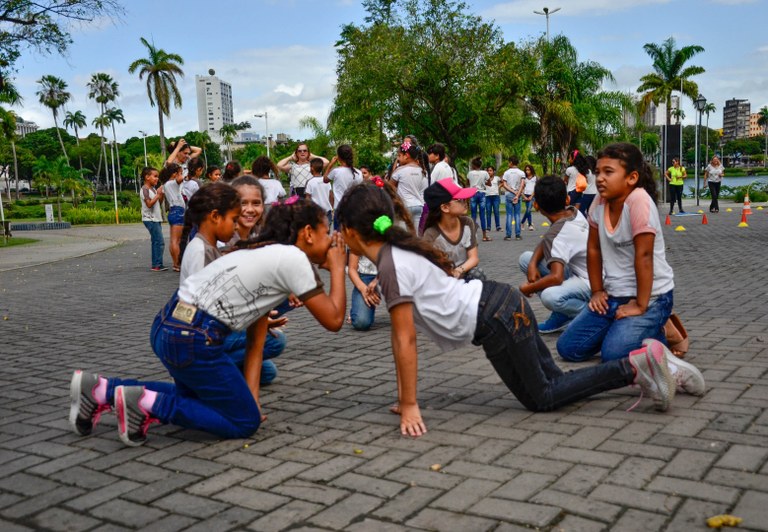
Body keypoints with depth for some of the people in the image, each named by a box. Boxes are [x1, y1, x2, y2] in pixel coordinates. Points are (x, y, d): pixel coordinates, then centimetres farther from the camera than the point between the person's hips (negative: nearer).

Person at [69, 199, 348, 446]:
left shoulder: (267, 257, 20)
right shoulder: (293, 258, -7)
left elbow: (255, 343, 18)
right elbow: (334, 320, -7)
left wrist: (250, 398, 11)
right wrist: (337, 268, 7)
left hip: (168, 326, 9)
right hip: (191, 337, -9)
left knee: (203, 396, 30)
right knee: (245, 422, 5)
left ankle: (101, 389, 21)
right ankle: (147, 403, -4)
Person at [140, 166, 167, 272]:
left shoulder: (153, 188, 15)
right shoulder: (145, 189, -11)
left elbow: (158, 203, 17)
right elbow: (149, 204, -20)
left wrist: (162, 195, 2)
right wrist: (158, 194, -19)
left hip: (156, 219, 9)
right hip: (150, 219, -9)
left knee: (156, 242, 10)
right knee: (160, 242, -13)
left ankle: (155, 265, 14)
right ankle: (157, 265, -12)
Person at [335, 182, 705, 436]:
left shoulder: (391, 267, -17)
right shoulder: (397, 250, 11)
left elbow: (406, 342, -18)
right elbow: (400, 336, 13)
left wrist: (409, 406, -12)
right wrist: (403, 395, 16)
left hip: (495, 320, -9)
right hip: (500, 301, 9)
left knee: (542, 398, 7)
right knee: (553, 383, 19)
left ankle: (635, 366, 2)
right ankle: (645, 363, 17)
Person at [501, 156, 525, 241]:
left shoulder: (506, 172, 1)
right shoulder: (521, 173, 2)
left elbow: (504, 185, -6)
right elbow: (522, 185, -9)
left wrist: (513, 191, -7)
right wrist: (517, 195, -12)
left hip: (508, 195, 0)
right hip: (517, 195, 1)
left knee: (509, 215, 1)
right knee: (517, 215, 3)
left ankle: (508, 235, -3)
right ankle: (517, 235, 1)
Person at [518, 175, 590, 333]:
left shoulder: (560, 235, -27)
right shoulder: (574, 212, -2)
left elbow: (556, 277, -38)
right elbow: (546, 242, 11)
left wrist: (527, 288, -20)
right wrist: (533, 264, -8)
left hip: (591, 281, -10)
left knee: (550, 296, -41)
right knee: (526, 258, 6)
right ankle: (562, 314, 4)